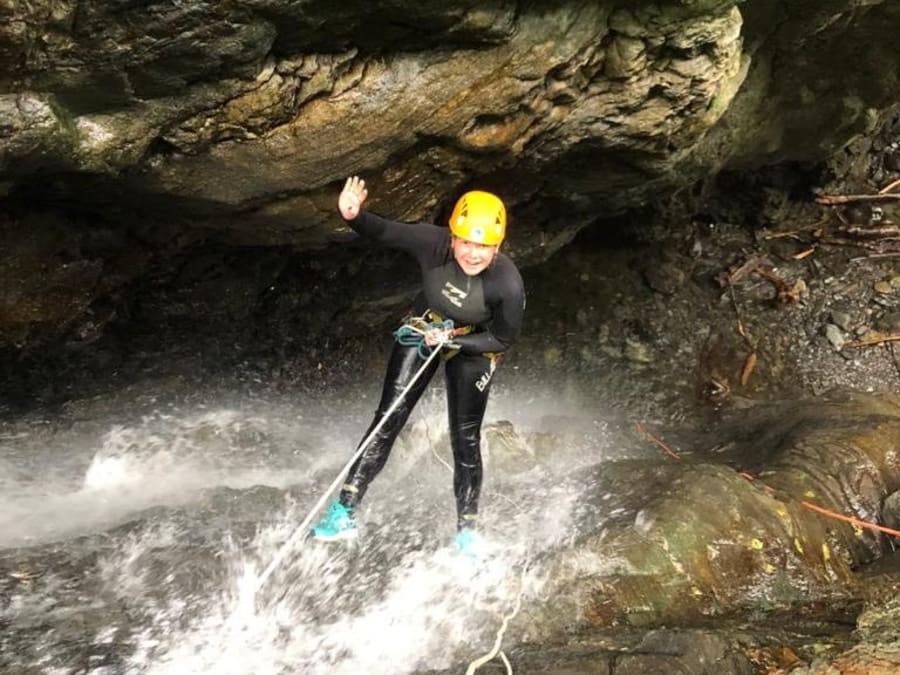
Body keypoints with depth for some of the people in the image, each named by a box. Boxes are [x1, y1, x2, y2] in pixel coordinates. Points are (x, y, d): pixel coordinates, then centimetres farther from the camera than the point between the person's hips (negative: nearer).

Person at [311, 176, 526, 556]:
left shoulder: (509, 284, -33)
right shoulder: (432, 243, -29)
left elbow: (502, 340, -19)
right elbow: (384, 232, -16)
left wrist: (452, 341, -28)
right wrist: (354, 217, -37)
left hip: (474, 348, -2)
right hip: (423, 330, 2)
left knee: (465, 440, 3)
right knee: (387, 421, -1)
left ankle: (466, 531, 22)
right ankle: (344, 512, 8)